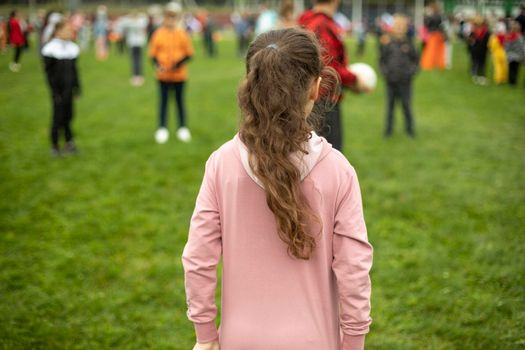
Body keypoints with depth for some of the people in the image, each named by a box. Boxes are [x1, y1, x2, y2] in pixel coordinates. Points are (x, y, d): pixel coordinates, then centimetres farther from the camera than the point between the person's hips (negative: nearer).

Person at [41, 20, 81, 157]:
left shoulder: (72, 47, 9)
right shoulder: (51, 48, -10)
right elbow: (49, 72, -10)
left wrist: (77, 87, 13)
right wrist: (55, 92, -13)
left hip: (69, 88, 5)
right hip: (58, 89, -5)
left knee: (68, 115, 8)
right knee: (58, 116, -1)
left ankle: (68, 143, 16)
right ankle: (54, 146, 11)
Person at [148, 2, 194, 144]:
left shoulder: (182, 34, -2)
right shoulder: (158, 34, -2)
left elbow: (189, 54, 0)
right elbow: (153, 54, 1)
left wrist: (180, 62, -17)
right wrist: (157, 65, -17)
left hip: (179, 75, 0)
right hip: (163, 75, 0)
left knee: (180, 100, 10)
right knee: (163, 101, 5)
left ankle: (182, 129, 19)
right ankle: (162, 130, 11)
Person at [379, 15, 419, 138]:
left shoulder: (408, 43, 0)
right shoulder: (388, 42, -2)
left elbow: (415, 59, 9)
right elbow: (382, 59, 5)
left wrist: (412, 71, -3)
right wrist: (385, 71, -6)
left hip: (405, 80, 0)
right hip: (391, 80, 0)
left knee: (406, 105, 6)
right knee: (390, 105, 8)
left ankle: (409, 128, 19)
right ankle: (388, 129, 19)